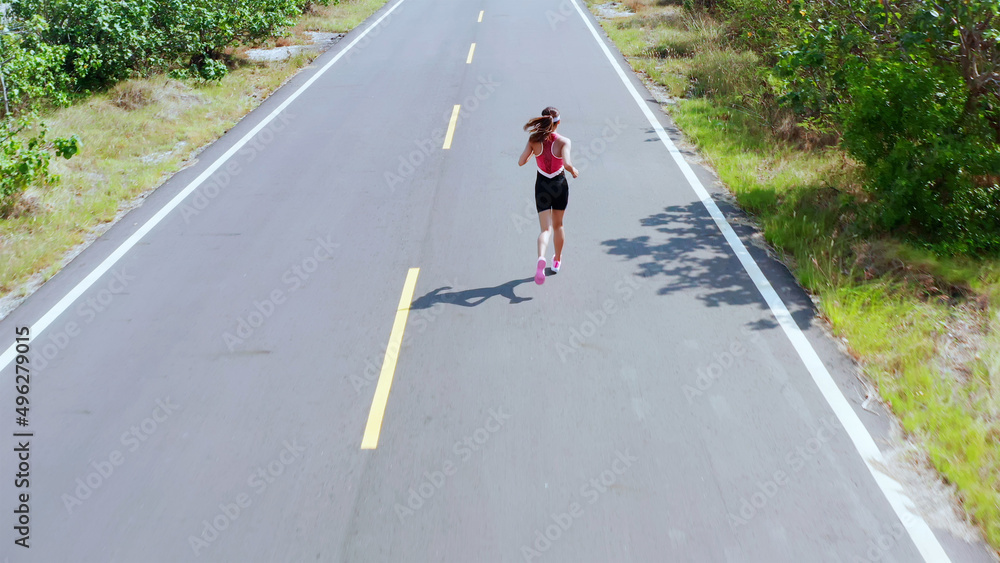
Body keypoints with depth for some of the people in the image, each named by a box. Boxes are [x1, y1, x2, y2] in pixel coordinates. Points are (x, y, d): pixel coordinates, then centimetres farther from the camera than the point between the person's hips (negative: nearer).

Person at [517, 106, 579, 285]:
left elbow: (521, 162, -7)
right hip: (560, 185, 0)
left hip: (542, 185, 1)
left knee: (546, 229, -1)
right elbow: (567, 164, -27)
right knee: (558, 225, 22)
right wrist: (574, 171, -5)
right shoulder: (563, 141, -14)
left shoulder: (534, 139, -7)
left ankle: (541, 258, -30)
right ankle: (557, 261, 38)